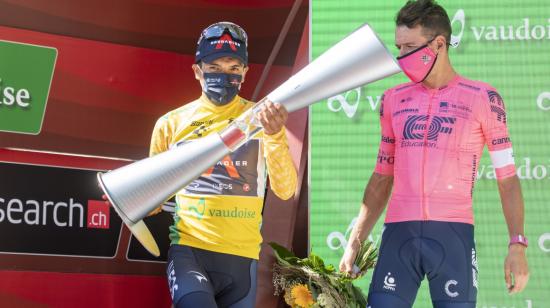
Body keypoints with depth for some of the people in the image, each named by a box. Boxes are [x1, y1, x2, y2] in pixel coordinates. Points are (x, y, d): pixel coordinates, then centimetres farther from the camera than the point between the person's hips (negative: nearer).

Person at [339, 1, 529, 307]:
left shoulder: (482, 98, 2)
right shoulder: (394, 100, 13)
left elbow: (507, 178, 2)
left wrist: (517, 245, -9)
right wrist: (355, 242, 12)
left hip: (453, 234, -3)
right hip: (399, 233, 3)